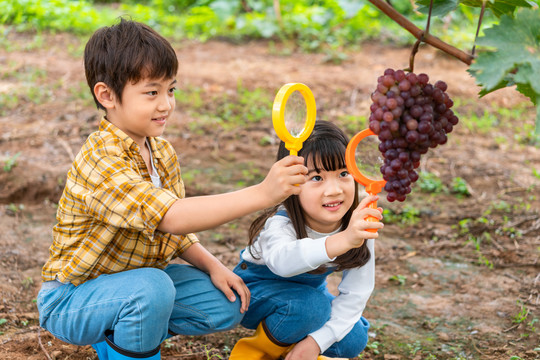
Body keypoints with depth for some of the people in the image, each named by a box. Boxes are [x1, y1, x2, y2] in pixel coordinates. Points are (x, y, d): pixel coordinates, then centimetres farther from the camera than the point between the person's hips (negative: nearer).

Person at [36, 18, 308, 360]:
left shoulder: (163, 152, 0)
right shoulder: (101, 162, -30)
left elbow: (177, 233, 10)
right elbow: (171, 217, -43)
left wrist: (212, 266, -8)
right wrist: (261, 194, -49)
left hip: (133, 282, 8)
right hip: (72, 297, -8)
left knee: (228, 305, -1)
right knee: (152, 289, -36)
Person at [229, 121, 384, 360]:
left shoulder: (360, 226, -23)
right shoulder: (280, 225, -37)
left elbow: (355, 294, -17)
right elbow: (281, 260, -62)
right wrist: (343, 240, -78)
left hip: (309, 290, 5)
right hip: (255, 292, -5)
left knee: (353, 341, -14)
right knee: (311, 305, -33)